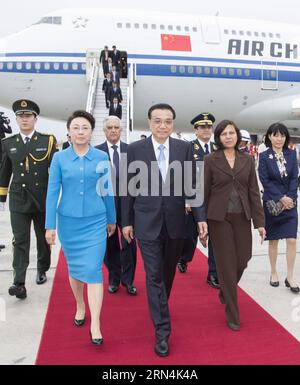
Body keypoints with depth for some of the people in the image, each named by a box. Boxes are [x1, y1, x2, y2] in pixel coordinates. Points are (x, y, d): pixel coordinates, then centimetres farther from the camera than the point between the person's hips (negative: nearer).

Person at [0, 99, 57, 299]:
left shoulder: (49, 141, -2)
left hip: (43, 200, -1)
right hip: (18, 200, 1)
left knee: (44, 238, 14)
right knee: (20, 241, -3)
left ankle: (42, 270, 35)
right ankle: (19, 283, -2)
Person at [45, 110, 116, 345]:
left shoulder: (101, 157, -1)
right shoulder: (59, 158, -2)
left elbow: (107, 190, 5)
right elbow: (53, 192, -2)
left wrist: (112, 219, 11)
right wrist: (50, 225, -3)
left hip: (95, 222, -1)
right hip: (68, 221, 1)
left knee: (93, 270, -5)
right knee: (74, 267, 15)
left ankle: (95, 324, 2)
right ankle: (80, 306, 39)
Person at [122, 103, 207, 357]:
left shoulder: (184, 148, 0)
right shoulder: (135, 150, -3)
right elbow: (130, 188, 0)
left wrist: (200, 217, -5)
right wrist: (126, 221, 1)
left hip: (175, 222, 2)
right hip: (147, 222, -2)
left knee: (169, 271, 18)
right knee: (154, 275, 1)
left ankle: (160, 306, 44)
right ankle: (162, 330, 11)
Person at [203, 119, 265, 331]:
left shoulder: (248, 159, 6)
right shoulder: (210, 160, -3)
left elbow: (254, 191, 5)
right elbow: (205, 192, -2)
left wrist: (260, 221, 0)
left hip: (242, 217, 3)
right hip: (219, 218, -3)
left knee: (243, 260, 8)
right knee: (226, 264, 2)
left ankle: (225, 291, 41)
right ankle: (232, 313, 17)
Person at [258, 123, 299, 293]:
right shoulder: (264, 156, -3)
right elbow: (265, 181, -8)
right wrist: (281, 198, -15)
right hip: (272, 203, -2)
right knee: (273, 240, 8)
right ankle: (274, 273, 24)